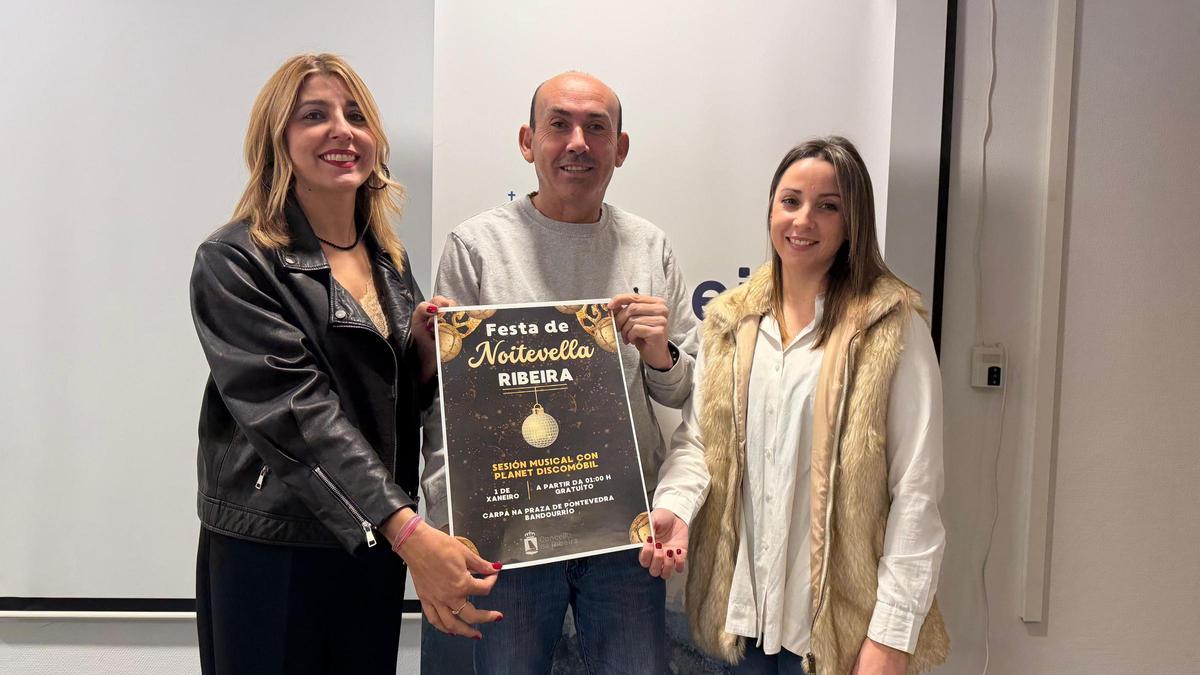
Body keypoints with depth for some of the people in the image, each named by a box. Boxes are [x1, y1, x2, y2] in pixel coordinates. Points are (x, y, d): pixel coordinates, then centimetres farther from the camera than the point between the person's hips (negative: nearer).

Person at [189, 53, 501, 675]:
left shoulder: (389, 260, 8)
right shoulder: (234, 262, -10)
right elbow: (296, 411, -22)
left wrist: (425, 347, -7)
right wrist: (410, 534, -30)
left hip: (378, 547, 5)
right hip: (273, 551, -5)